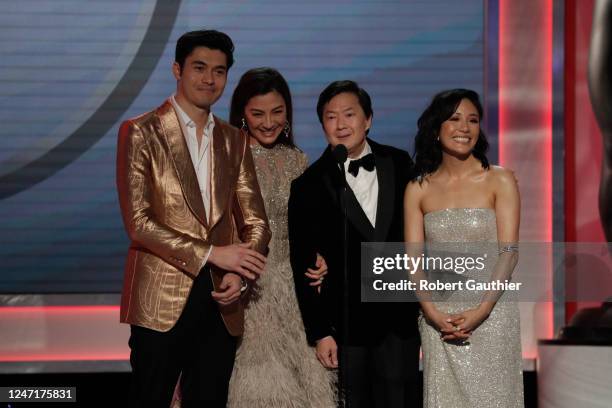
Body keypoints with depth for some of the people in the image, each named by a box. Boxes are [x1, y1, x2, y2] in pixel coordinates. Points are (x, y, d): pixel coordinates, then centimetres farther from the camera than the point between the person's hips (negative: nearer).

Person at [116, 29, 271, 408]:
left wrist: (238, 273, -7)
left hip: (222, 302, 4)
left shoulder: (234, 141, 14)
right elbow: (138, 221, -10)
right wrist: (211, 254, -14)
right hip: (162, 301, -4)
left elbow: (256, 222, 12)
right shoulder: (141, 132, -2)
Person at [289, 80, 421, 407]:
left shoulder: (399, 164, 5)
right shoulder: (308, 186, -3)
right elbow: (302, 266, -3)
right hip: (344, 325, -2)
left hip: (400, 319, 2)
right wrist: (319, 333, -6)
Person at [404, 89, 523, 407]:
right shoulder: (418, 189, 6)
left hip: (492, 315, -1)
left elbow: (508, 251, -5)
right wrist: (432, 312, -12)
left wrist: (482, 310, -15)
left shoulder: (500, 181, 0)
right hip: (438, 318, 2)